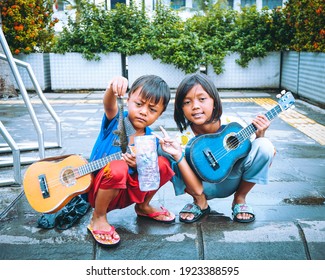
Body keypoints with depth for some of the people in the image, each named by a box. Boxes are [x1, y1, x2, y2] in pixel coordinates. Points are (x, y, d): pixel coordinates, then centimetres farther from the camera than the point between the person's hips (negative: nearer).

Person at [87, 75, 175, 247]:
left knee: (162, 163, -13)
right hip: (100, 191, -4)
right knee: (117, 167, -37)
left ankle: (143, 207, 14)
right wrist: (113, 88, -60)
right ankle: (98, 219, -11)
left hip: (129, 191, 4)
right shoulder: (116, 119, -13)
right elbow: (109, 105, -37)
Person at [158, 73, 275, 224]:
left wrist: (259, 135, -29)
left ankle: (240, 198, -2)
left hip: (231, 182, 1)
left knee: (265, 146, -27)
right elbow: (197, 188, -27)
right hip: (206, 187, 0)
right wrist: (178, 156, -41)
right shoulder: (184, 139, -21)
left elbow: (266, 159, -9)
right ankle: (200, 202, -1)